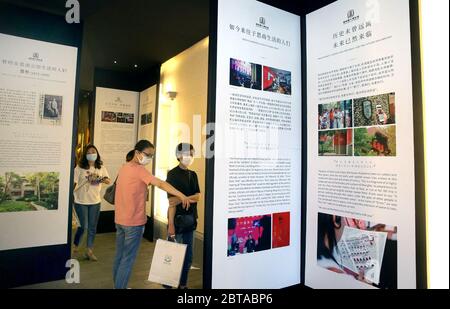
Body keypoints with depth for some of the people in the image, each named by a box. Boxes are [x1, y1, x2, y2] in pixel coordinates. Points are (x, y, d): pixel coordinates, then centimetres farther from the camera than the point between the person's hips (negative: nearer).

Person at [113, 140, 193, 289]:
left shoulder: (124, 168, 10)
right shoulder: (139, 169, -16)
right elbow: (160, 183, -27)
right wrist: (181, 195, -32)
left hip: (120, 219, 9)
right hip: (134, 221, -9)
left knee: (119, 255, 18)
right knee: (128, 259, 2)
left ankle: (117, 284, 32)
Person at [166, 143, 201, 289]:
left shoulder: (193, 174, 10)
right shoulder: (173, 174, -9)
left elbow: (198, 196, 1)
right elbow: (171, 201, -15)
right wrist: (171, 224, -18)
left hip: (191, 219, 6)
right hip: (178, 219, -6)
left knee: (188, 256, 14)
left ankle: (183, 284, 28)